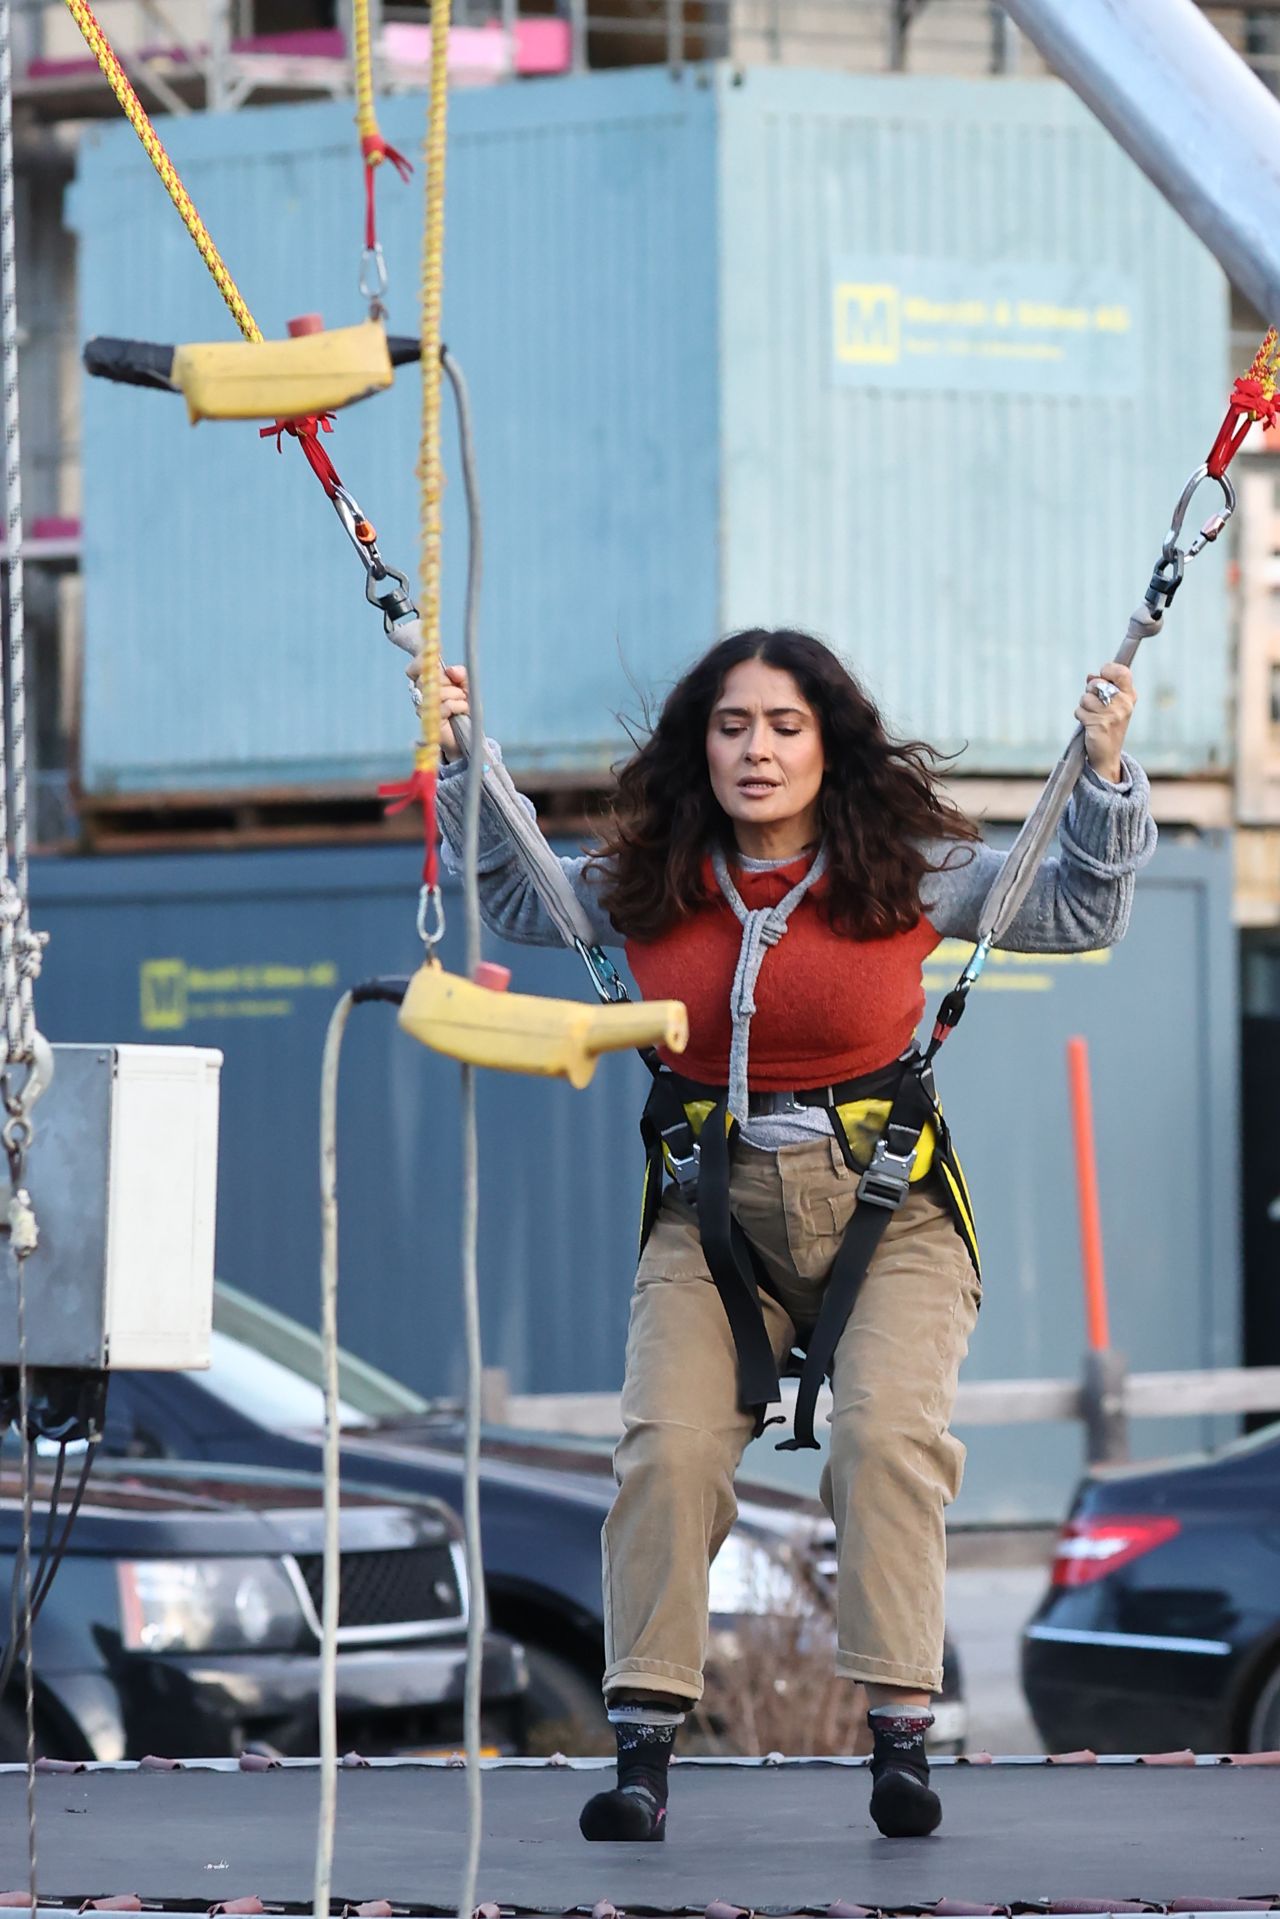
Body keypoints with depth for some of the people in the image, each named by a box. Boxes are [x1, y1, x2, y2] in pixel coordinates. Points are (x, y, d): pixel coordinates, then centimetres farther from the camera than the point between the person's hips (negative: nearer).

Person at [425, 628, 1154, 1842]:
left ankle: (900, 1734, -21)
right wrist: (466, 764, 11)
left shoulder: (909, 871, -2)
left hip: (886, 1206, -2)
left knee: (887, 1432, -26)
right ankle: (643, 1743, -15)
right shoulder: (647, 884, 4)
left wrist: (1106, 773, -6)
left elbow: (1079, 912, 7)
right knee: (667, 1446, -20)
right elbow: (513, 900, 23)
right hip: (715, 1214, 2)